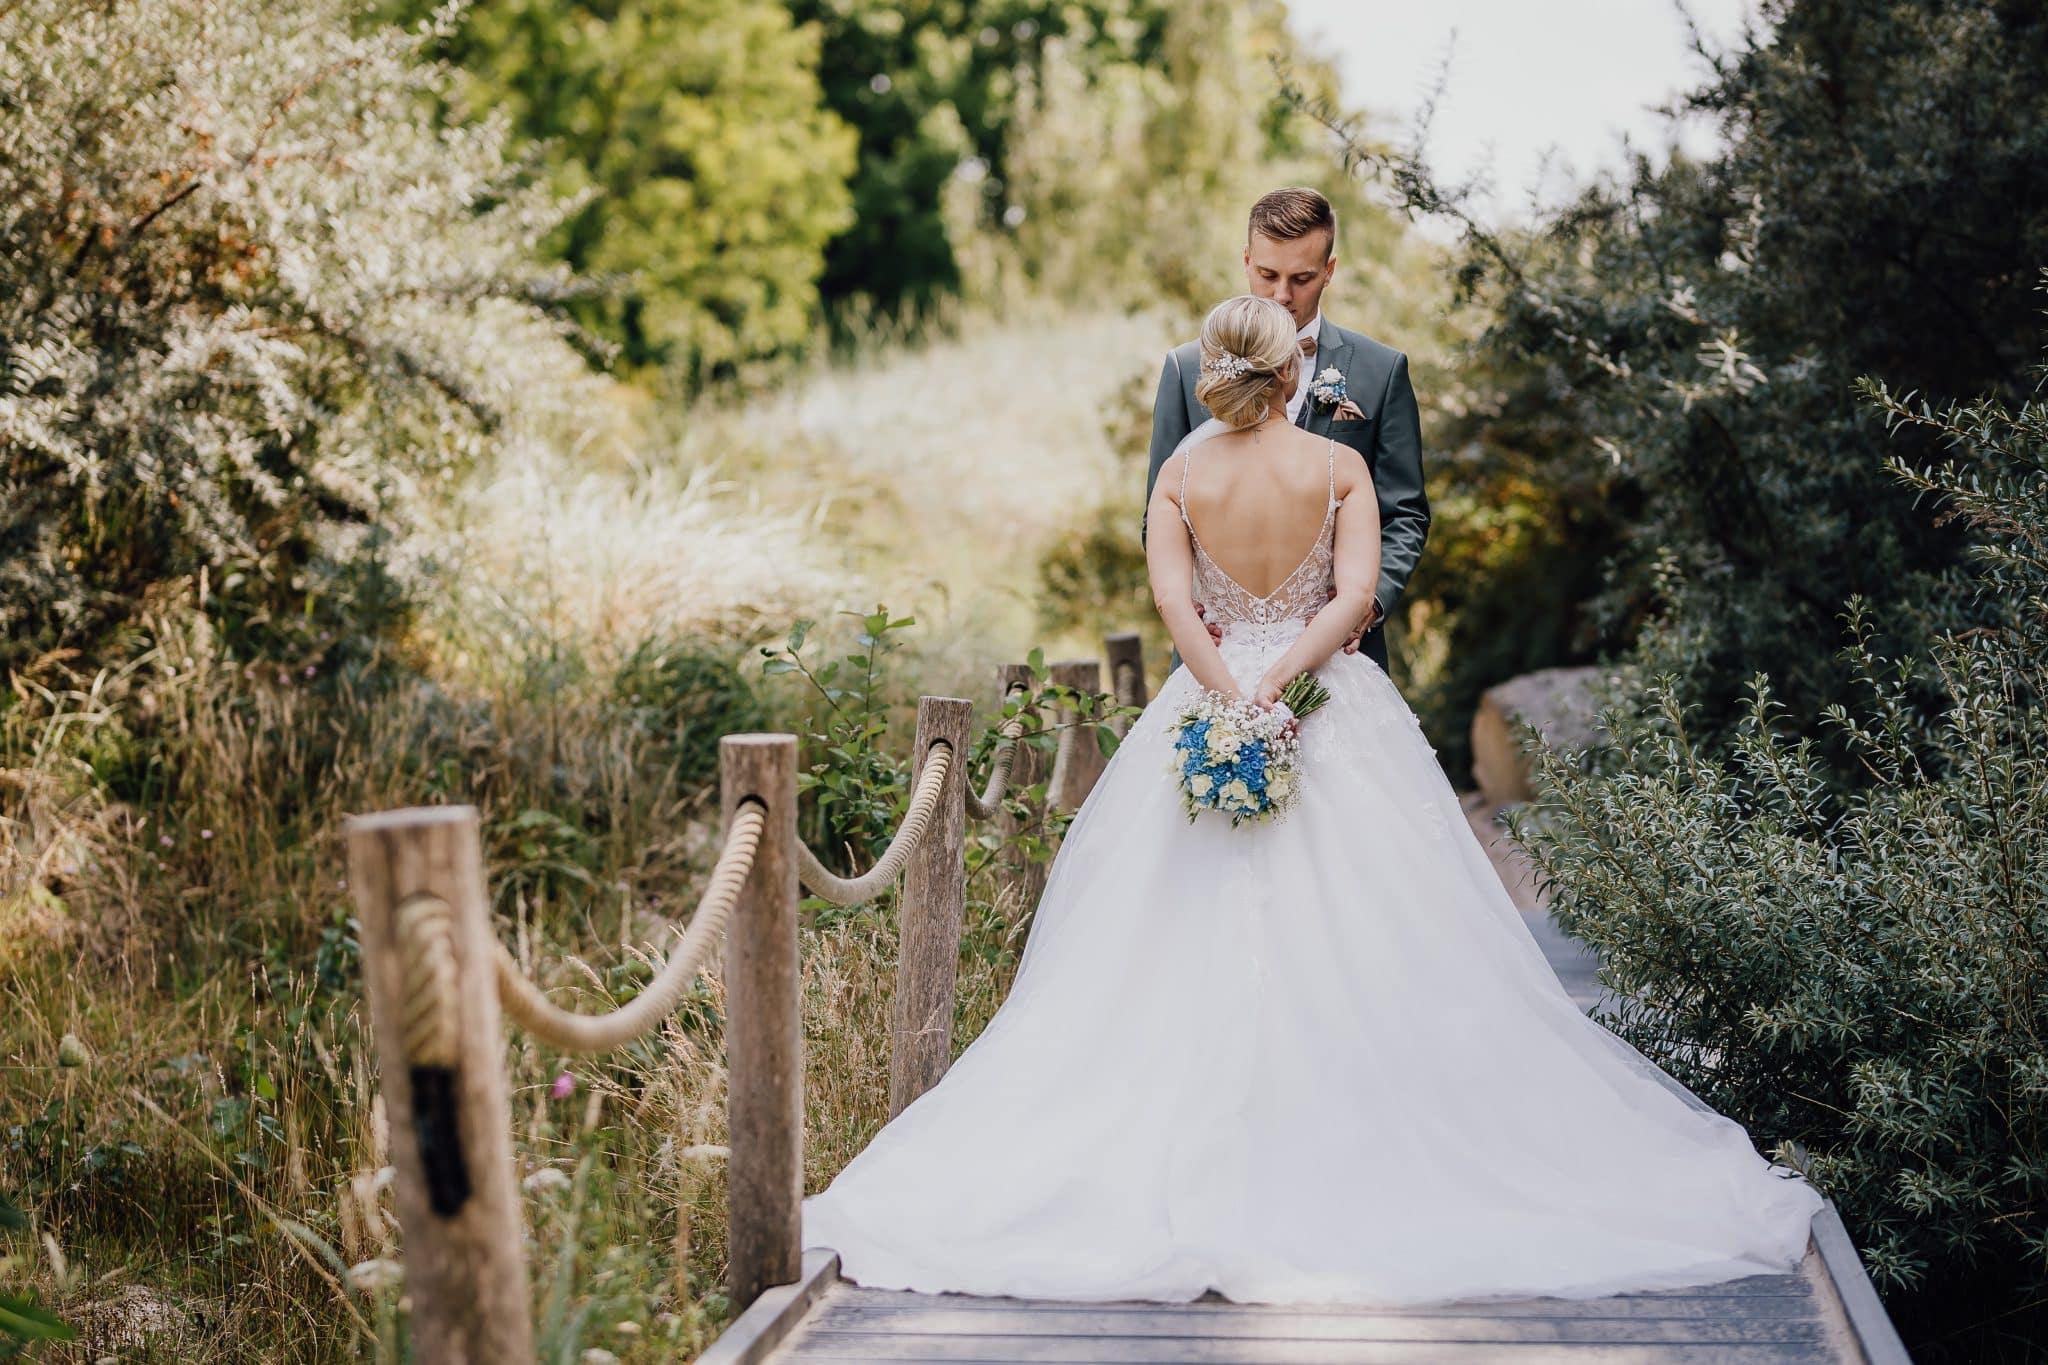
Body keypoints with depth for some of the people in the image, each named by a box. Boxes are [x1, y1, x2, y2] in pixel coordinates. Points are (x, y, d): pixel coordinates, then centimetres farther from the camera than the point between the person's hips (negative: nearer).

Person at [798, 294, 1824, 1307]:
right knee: (1355, 939, 5)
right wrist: (1280, 680, -17)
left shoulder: (1180, 472, -1)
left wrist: (1235, 698, -15)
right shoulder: (1339, 465, -3)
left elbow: (1172, 598, -12)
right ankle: (1353, 1122, 6)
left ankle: (1208, 1126, 5)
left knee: (1195, 936, 6)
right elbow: (1355, 596, -13)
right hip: (1334, 710, -1)